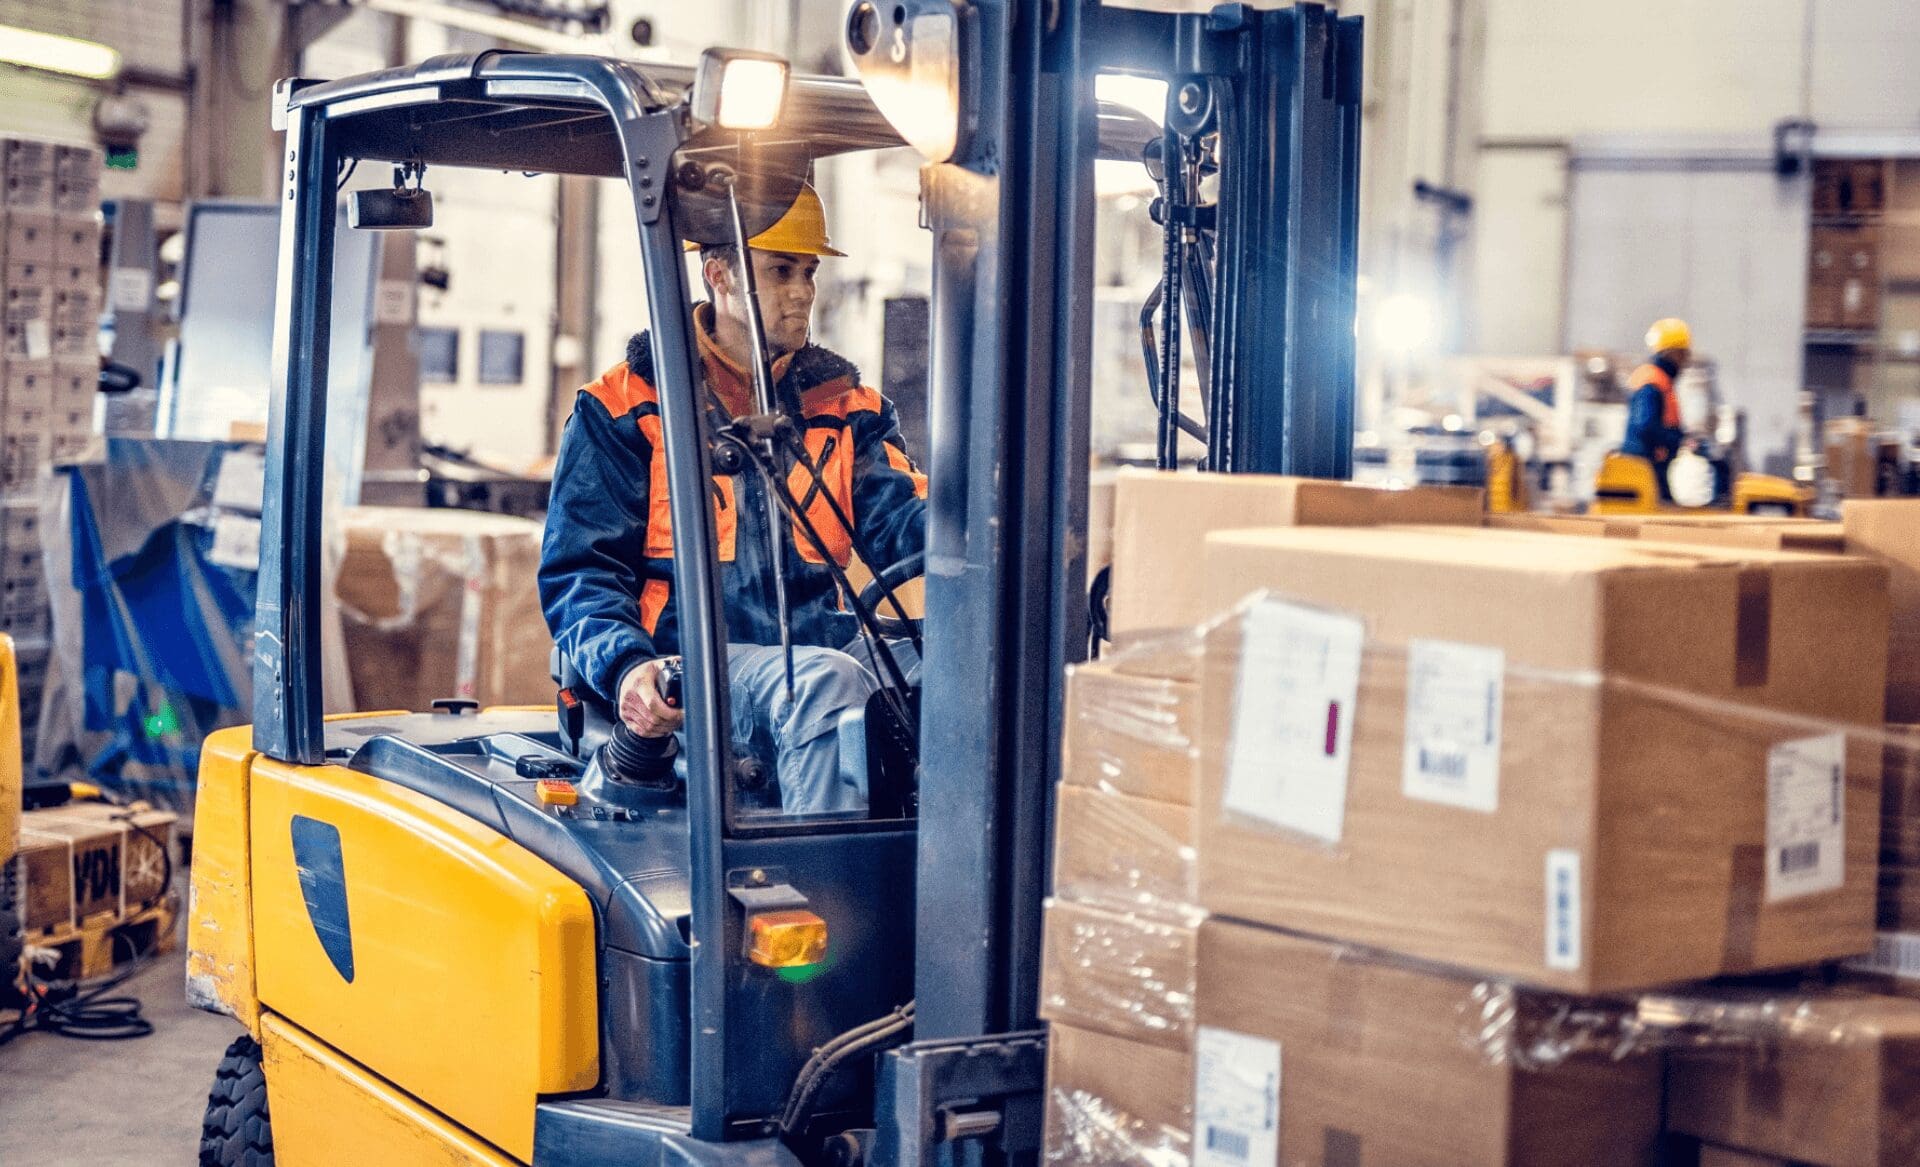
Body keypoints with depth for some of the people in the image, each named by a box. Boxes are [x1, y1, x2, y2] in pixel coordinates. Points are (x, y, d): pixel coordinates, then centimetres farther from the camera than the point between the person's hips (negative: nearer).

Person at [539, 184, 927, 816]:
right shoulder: (625, 407, 8)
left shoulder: (844, 404, 19)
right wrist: (626, 667, -20)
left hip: (819, 651, 4)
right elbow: (578, 569, 2)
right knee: (828, 682, -35)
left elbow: (898, 518, 3)